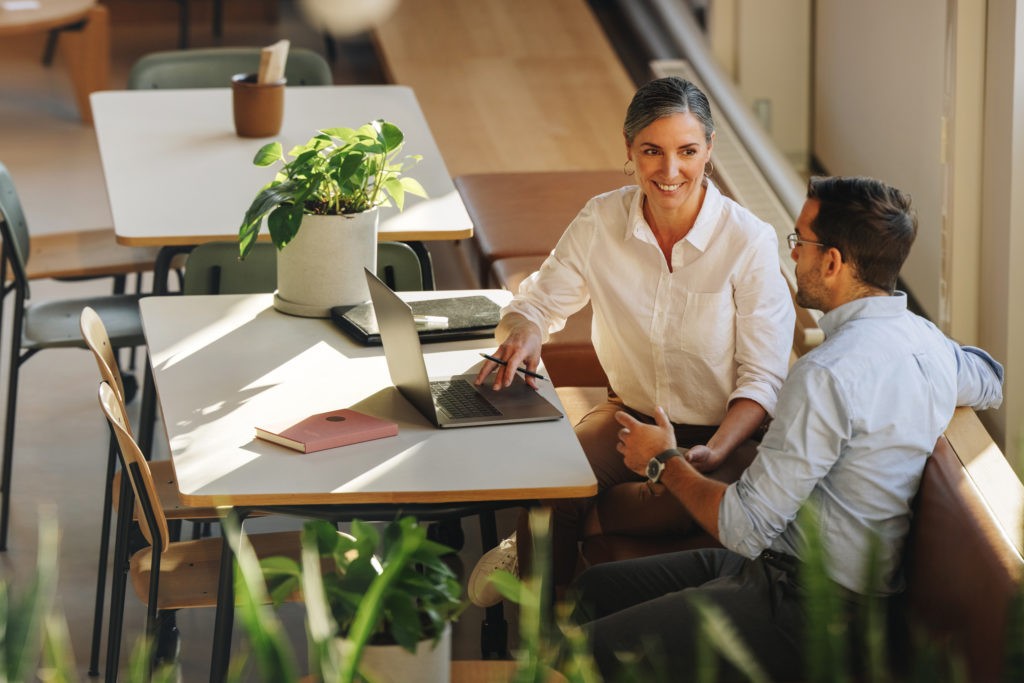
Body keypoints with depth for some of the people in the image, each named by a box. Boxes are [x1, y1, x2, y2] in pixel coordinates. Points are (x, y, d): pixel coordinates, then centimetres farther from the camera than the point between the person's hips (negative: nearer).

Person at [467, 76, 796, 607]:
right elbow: (540, 301, 8)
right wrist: (523, 333, -18)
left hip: (724, 433, -3)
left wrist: (714, 453, -29)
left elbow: (763, 378, -12)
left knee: (679, 508, -35)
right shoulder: (601, 220, -6)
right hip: (631, 415, 3)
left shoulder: (750, 241, -16)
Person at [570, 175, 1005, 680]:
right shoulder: (924, 337, 3)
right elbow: (992, 383, 28)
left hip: (803, 613, -10)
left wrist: (664, 463, -4)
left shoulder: (828, 374, -25)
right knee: (595, 587, 16)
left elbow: (743, 527, -21)